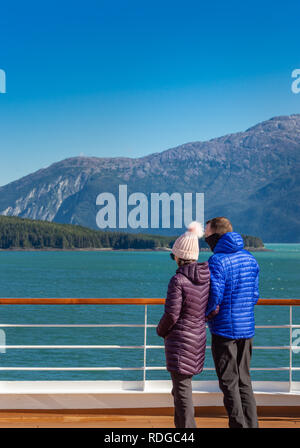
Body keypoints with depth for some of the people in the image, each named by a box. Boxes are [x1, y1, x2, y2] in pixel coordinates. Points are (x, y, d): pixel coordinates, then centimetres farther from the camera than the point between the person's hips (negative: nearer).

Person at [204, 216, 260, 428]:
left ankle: (239, 425, 3)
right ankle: (252, 424, 15)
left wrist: (204, 314, -1)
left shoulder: (217, 261, -15)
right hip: (247, 329, 7)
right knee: (244, 381, 14)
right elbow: (255, 295, 11)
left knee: (229, 383, 2)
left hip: (224, 330, -7)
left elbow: (215, 299, -19)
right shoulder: (250, 259, 8)